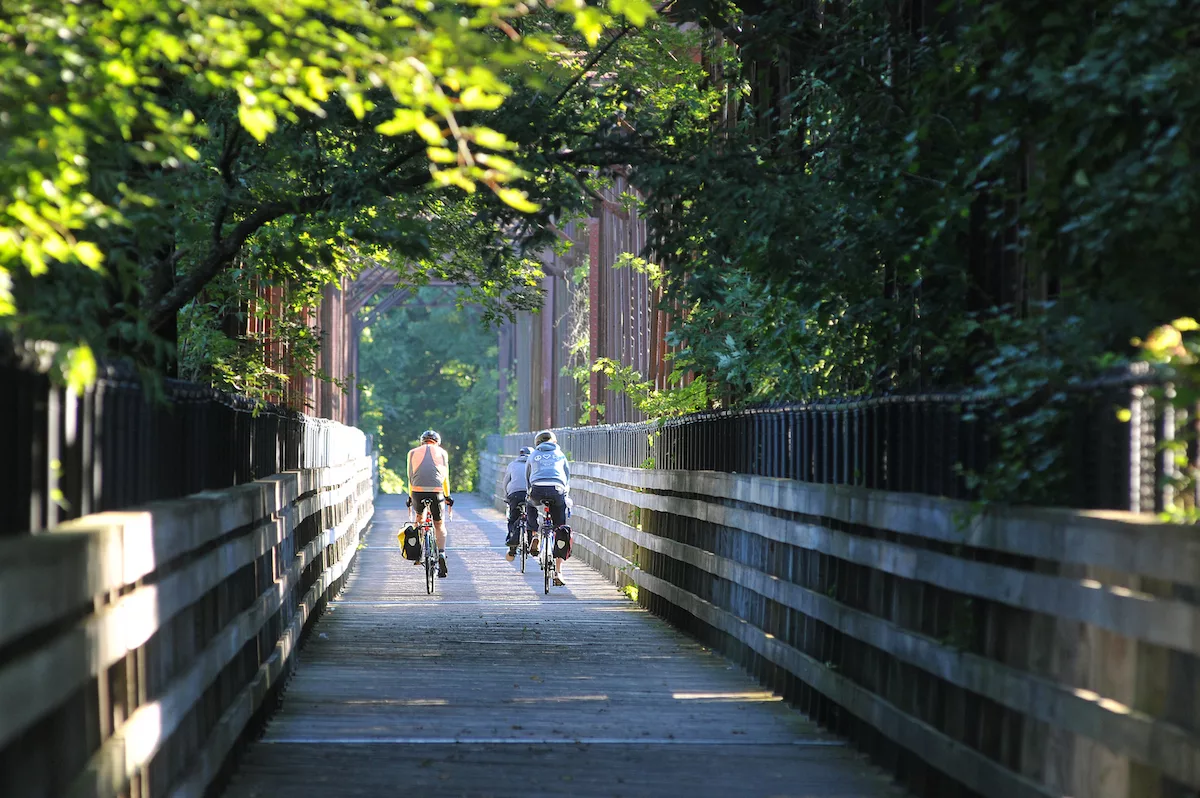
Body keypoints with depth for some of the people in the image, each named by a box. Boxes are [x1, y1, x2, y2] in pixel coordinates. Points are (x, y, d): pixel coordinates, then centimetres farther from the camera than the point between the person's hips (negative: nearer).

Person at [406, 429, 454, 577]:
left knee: (419, 517, 28)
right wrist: (447, 496, 31)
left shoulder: (413, 452, 17)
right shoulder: (442, 452, 17)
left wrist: (410, 496, 28)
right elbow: (445, 477, 21)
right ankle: (441, 554, -8)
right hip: (436, 492, -1)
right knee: (439, 524, 14)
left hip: (418, 491, 1)